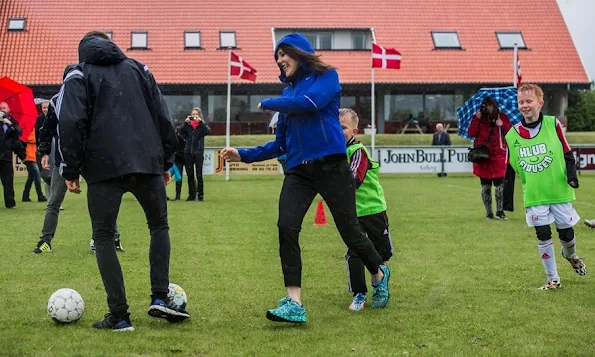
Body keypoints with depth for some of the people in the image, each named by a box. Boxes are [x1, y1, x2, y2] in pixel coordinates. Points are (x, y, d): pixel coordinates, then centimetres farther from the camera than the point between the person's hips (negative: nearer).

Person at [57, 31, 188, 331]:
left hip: (103, 168, -3)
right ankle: (160, 298, 6)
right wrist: (166, 161, 20)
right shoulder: (138, 69, 20)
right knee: (159, 226, 20)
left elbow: (71, 125, -4)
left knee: (103, 237, 7)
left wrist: (70, 171, 1)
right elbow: (162, 117, 14)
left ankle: (119, 315, 1)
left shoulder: (78, 76, 9)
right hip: (147, 164, 3)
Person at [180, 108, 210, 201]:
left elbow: (208, 132, -13)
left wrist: (200, 122, -18)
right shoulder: (187, 125, 9)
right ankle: (191, 195, 11)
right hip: (188, 152, 2)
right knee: (190, 175, 5)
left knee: (199, 175, -4)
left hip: (198, 152, -2)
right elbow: (182, 132, -6)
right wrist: (185, 122, -17)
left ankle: (200, 194, 3)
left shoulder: (202, 124, 5)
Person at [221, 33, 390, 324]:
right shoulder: (289, 91, 17)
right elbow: (280, 145, 19)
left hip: (331, 166, -5)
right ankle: (294, 303, -15)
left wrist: (268, 103, -6)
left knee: (350, 231, 1)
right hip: (298, 171, 5)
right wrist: (244, 155, 12)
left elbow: (309, 103, -20)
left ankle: (379, 275, 33)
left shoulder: (326, 77, 2)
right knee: (286, 228, -16)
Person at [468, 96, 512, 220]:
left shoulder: (502, 117, 6)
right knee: (485, 185, 4)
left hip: (498, 155, 0)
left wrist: (503, 125, -14)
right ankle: (488, 212, 11)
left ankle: (500, 211, 5)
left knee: (499, 184, -6)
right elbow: (471, 133, -7)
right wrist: (477, 119, -14)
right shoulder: (478, 118, 4)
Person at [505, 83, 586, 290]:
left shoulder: (553, 124, -5)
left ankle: (570, 256, 43)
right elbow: (510, 168, 9)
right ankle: (553, 279, 16)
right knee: (543, 237, 2)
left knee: (566, 233, 7)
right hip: (534, 196, 1)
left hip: (560, 192, -1)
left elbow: (567, 153, 1)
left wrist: (571, 175, -12)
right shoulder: (512, 135, 0)